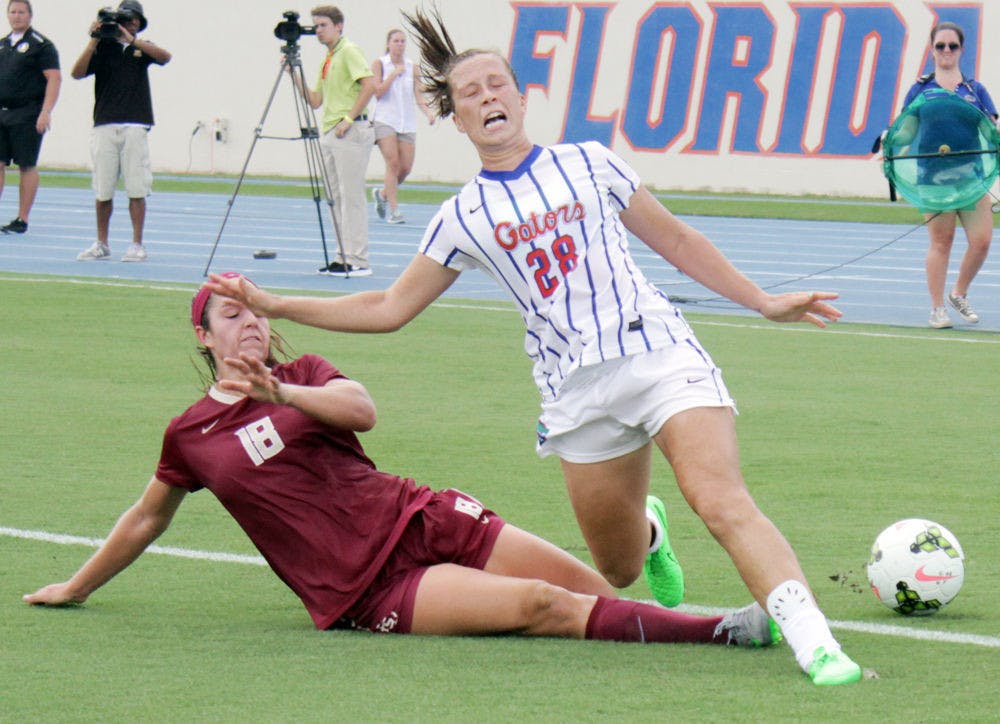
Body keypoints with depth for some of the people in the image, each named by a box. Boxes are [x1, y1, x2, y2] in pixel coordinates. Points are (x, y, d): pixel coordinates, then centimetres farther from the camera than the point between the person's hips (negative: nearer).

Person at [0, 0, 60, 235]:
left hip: (27, 114, -6)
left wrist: (46, 112, -20)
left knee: (27, 166, -2)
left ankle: (22, 220, 2)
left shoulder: (41, 45, -6)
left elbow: (54, 79, -11)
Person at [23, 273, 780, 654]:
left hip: (420, 519, 4)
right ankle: (726, 632, -32)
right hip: (364, 590, -4)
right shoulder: (190, 435, 10)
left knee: (587, 589, -14)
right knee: (541, 606, -23)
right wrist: (76, 587, 36)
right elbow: (146, 520, 26)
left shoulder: (303, 375, 14)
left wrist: (281, 394, -24)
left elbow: (361, 409, -8)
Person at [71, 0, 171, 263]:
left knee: (136, 189, -5)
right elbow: (77, 73, -1)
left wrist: (132, 39, -12)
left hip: (135, 127, 0)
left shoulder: (143, 48, 14)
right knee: (102, 190, 2)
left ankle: (137, 245, -1)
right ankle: (101, 244, 11)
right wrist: (94, 40, -8)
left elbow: (164, 56, -6)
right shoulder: (103, 48, 11)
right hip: (104, 127, 0)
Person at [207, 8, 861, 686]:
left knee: (723, 502, -24)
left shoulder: (588, 164, 9)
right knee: (618, 570, 4)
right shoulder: (463, 218, 11)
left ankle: (812, 637, -33)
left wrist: (763, 301, 17)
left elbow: (677, 240, 18)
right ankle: (647, 531, 41)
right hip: (578, 392, 2)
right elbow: (389, 308, 16)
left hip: (659, 351, -2)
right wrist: (272, 305, 10)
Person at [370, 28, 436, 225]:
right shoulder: (379, 63, 1)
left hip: (407, 123, 4)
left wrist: (427, 111, -14)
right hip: (385, 120, -4)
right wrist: (394, 74, -14)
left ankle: (382, 193, 27)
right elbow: (377, 92, -7)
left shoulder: (412, 67, 8)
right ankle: (393, 210, -13)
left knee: (406, 168, -1)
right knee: (393, 163, -16)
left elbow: (418, 95, 3)